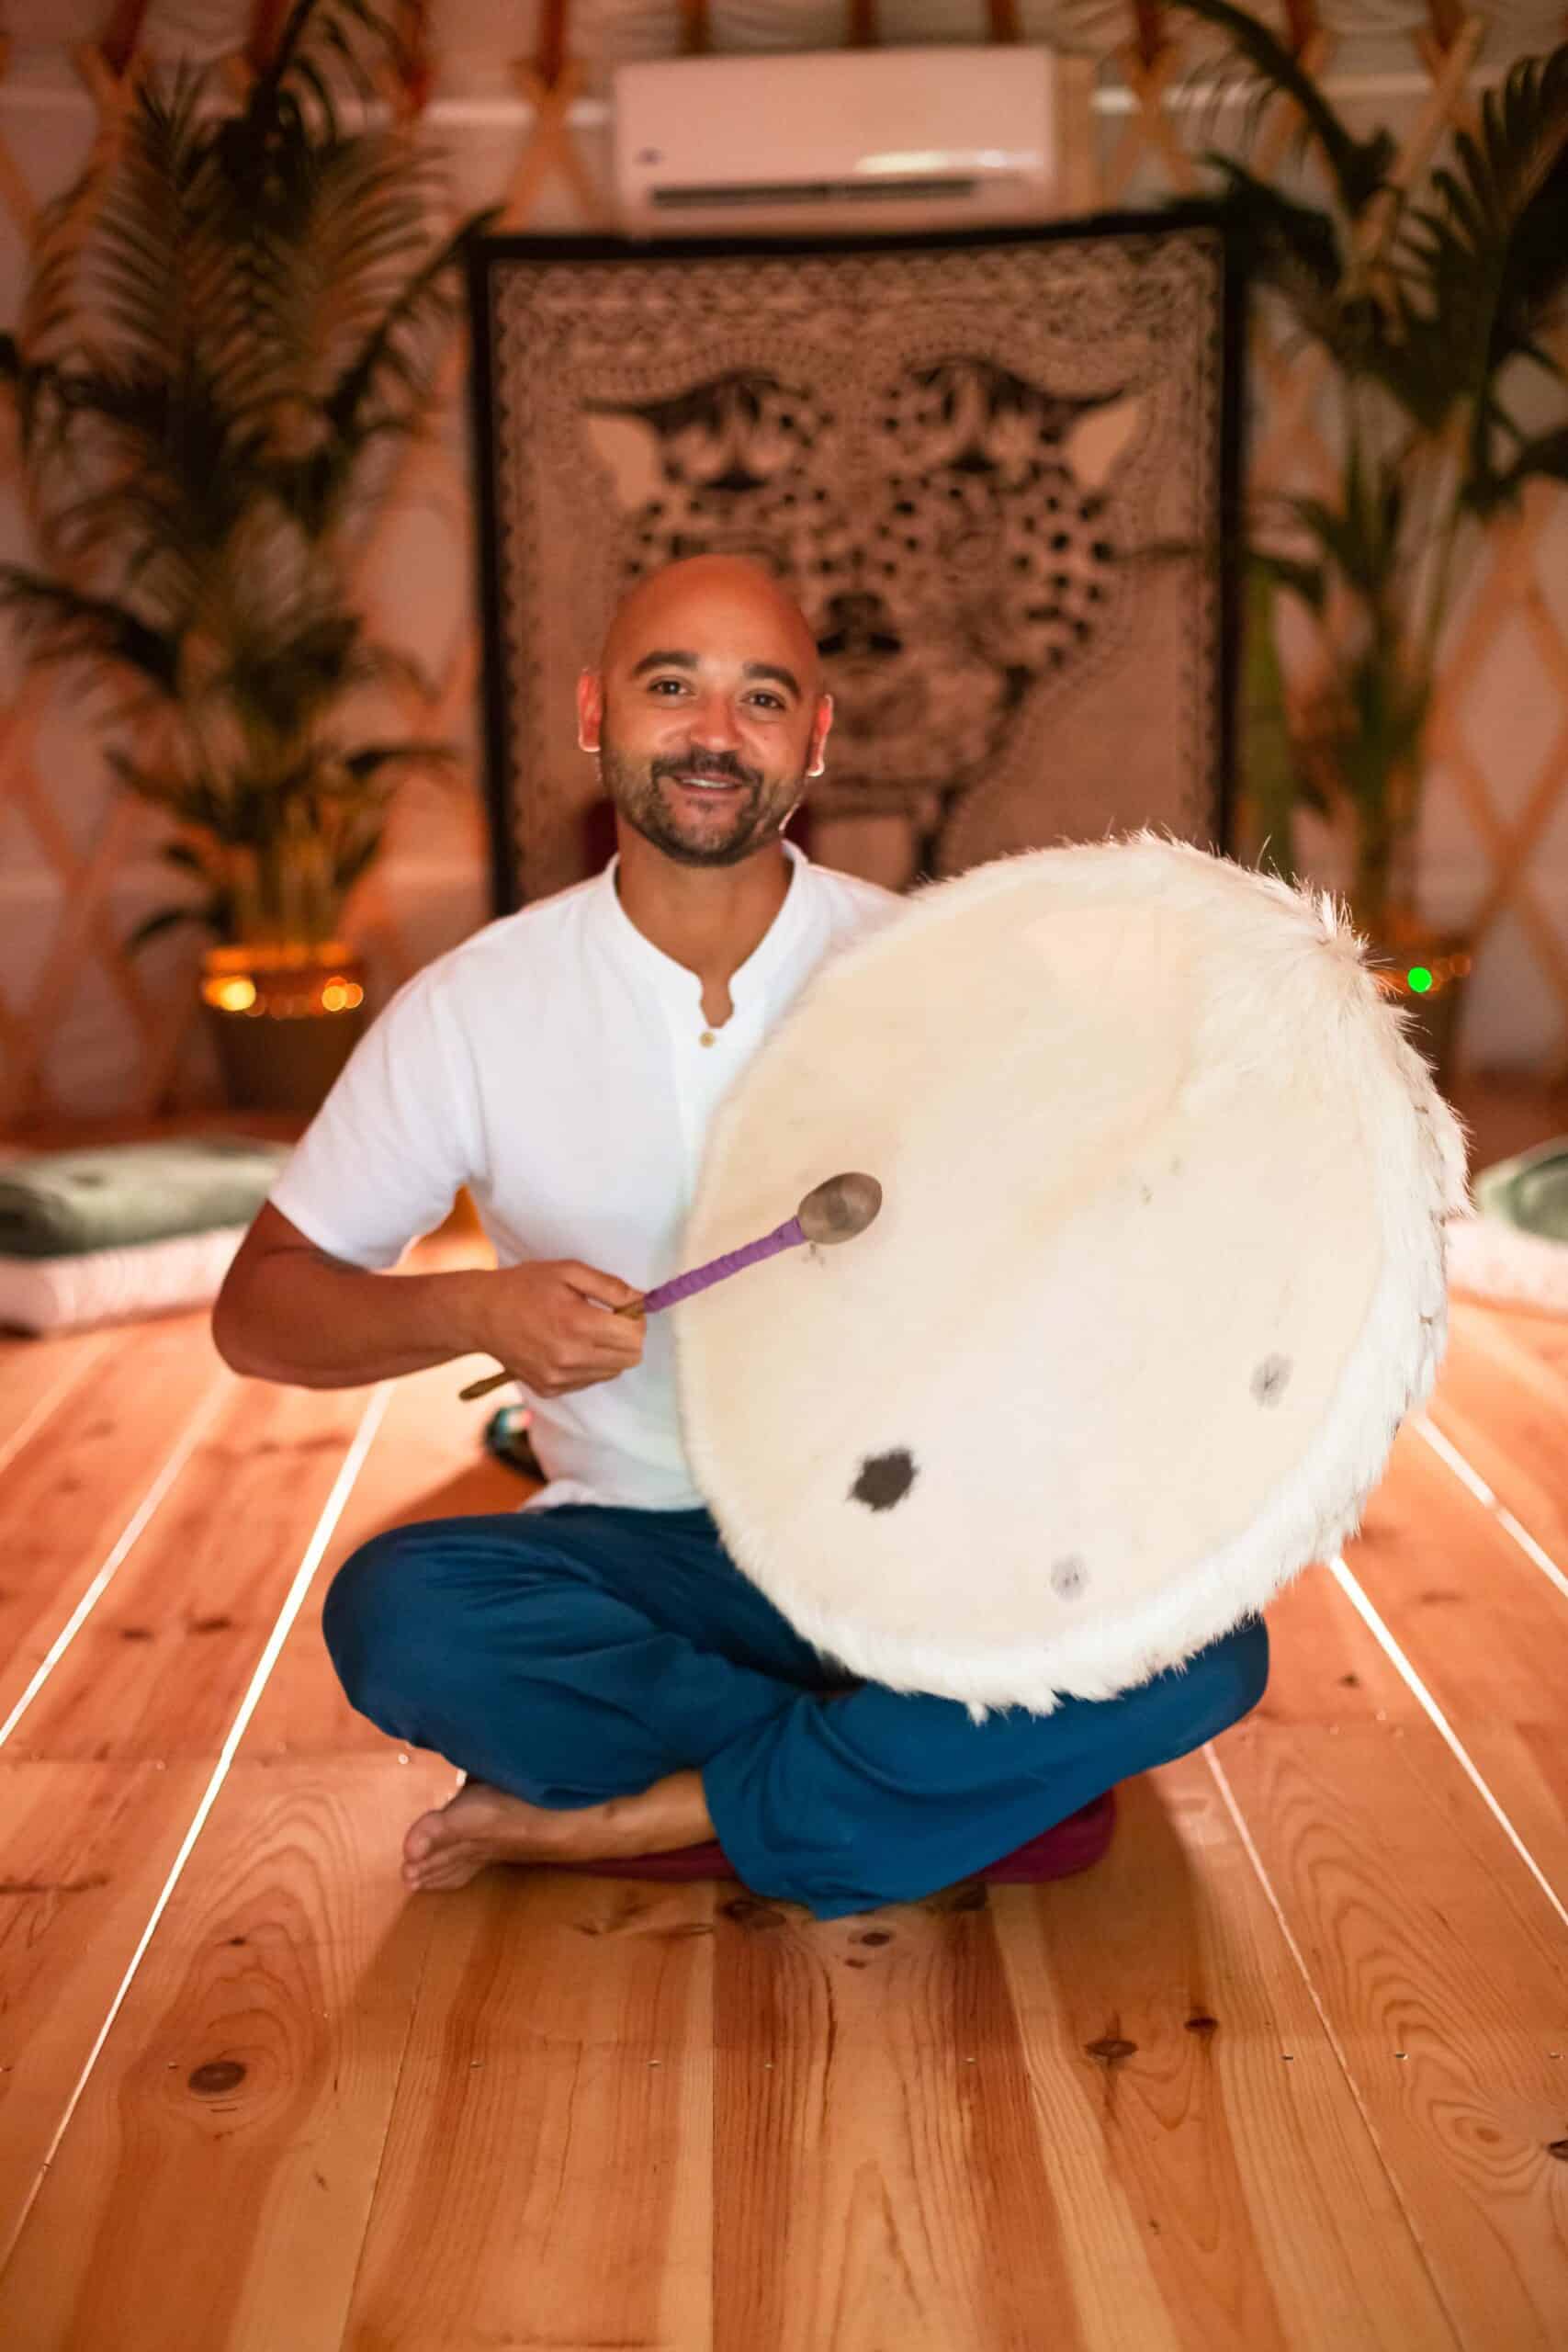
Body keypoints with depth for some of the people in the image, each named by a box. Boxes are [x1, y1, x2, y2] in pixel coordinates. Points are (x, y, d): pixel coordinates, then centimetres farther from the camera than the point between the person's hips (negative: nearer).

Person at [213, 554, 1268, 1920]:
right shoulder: (478, 1005, -3)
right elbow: (259, 1306, 0)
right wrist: (476, 1311, -20)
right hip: (639, 1557, 0)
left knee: (1203, 1652, -25)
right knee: (394, 1612, -29)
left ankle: (617, 1818, -18)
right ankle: (922, 1780, -13)